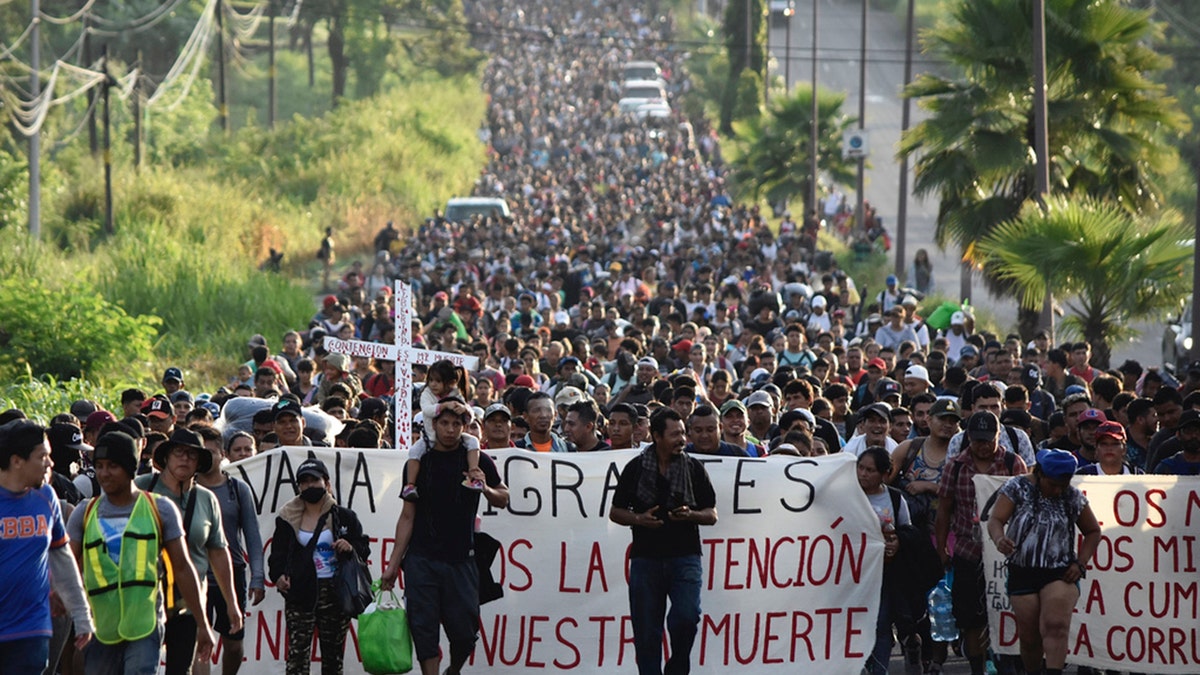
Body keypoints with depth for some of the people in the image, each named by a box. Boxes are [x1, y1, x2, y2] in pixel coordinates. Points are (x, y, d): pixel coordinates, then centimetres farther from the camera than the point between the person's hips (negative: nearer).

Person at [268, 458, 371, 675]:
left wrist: (351, 548, -12)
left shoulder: (344, 517, 8)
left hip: (334, 592, 1)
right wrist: (278, 576, -9)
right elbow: (278, 554, 11)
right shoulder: (288, 519, 10)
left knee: (333, 653, 7)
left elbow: (364, 549, 11)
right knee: (297, 651, -10)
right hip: (300, 592, -1)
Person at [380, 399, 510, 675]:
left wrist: (485, 488, -9)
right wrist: (393, 564, 5)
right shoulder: (418, 462, 6)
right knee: (423, 628, -5)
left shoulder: (477, 461, 4)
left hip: (461, 561, -1)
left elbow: (503, 499, 14)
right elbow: (407, 516, 8)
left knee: (464, 631, 1)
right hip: (421, 559, 1)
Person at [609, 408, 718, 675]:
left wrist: (690, 515, -11)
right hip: (645, 556, 1)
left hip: (685, 555, 0)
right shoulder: (636, 468, 5)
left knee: (686, 617, -17)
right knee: (646, 631, 1)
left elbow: (712, 515, 9)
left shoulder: (693, 468, 6)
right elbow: (615, 512, 11)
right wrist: (638, 519, -9)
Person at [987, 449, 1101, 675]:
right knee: (1029, 636, 5)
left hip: (1060, 573, 0)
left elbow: (1093, 532, 16)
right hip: (1022, 572, 1)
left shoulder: (1073, 497, 4)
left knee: (1056, 626, -22)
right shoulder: (1017, 488, -2)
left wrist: (1080, 563, 2)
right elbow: (995, 520, -11)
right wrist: (1000, 539, -34)